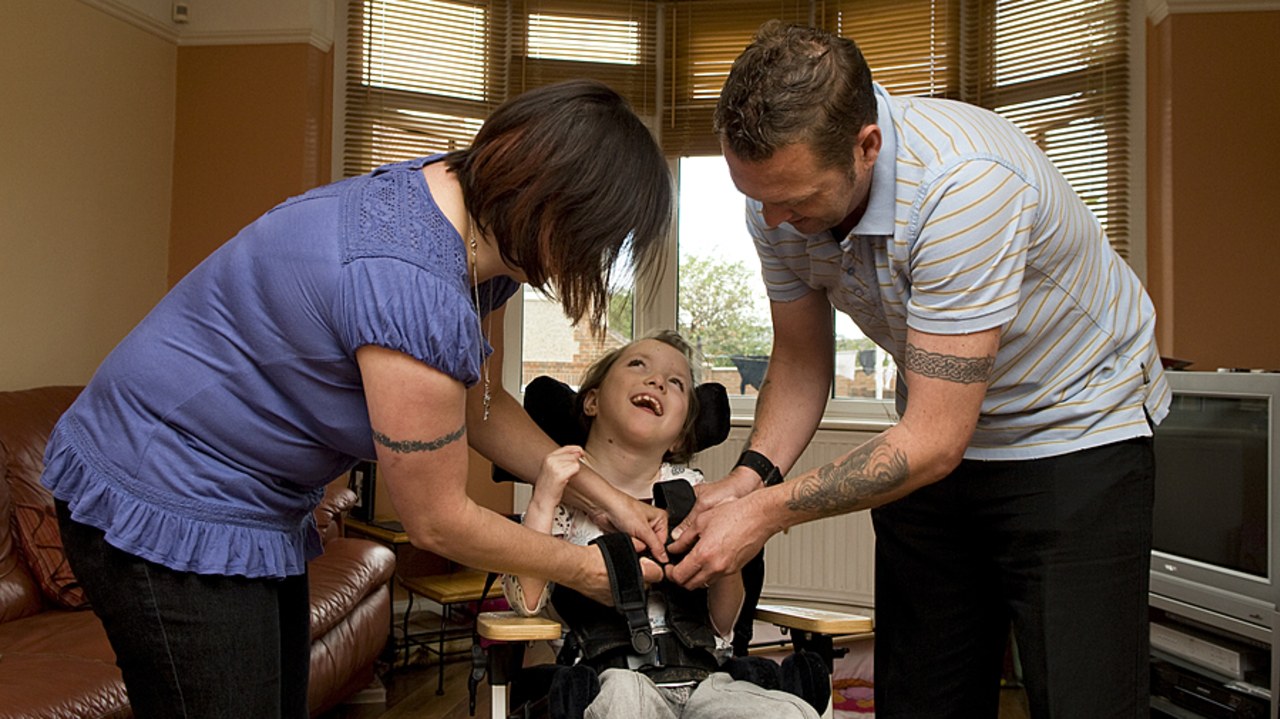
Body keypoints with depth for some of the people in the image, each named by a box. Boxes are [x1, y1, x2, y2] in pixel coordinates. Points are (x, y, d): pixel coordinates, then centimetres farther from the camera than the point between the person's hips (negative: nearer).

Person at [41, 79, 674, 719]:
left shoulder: (471, 210, -5)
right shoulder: (414, 289, -35)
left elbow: (480, 407, 8)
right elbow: (437, 522, -21)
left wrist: (603, 497, 2)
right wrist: (585, 570, -8)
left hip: (250, 499, 10)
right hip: (163, 504, -9)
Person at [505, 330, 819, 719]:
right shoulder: (560, 488, 7)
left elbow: (721, 624, 12)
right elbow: (526, 602, -6)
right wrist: (543, 502, -15)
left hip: (702, 676, 2)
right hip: (611, 676, -2)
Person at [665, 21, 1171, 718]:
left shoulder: (963, 182, -35)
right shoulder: (780, 188, -14)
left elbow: (935, 440, -32)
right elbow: (801, 358, 0)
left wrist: (767, 512, -30)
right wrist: (751, 473, -16)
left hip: (1075, 429, -5)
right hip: (937, 434, 6)